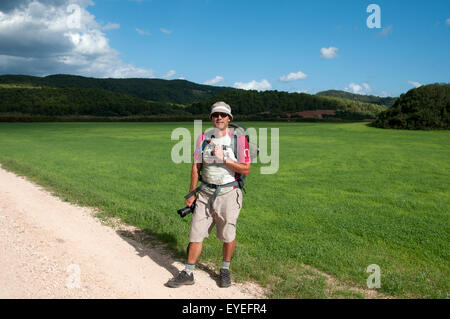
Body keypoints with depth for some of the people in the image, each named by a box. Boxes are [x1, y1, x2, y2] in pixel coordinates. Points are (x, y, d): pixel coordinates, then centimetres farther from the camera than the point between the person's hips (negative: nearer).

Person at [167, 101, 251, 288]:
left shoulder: (238, 139, -6)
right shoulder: (203, 138, 5)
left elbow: (246, 170, -10)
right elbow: (196, 167, 9)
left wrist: (224, 159, -20)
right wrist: (191, 193, 10)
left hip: (228, 194, -3)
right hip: (205, 193, 3)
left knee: (227, 236, 7)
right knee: (196, 233, 5)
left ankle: (225, 270, 30)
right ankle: (188, 273, 18)